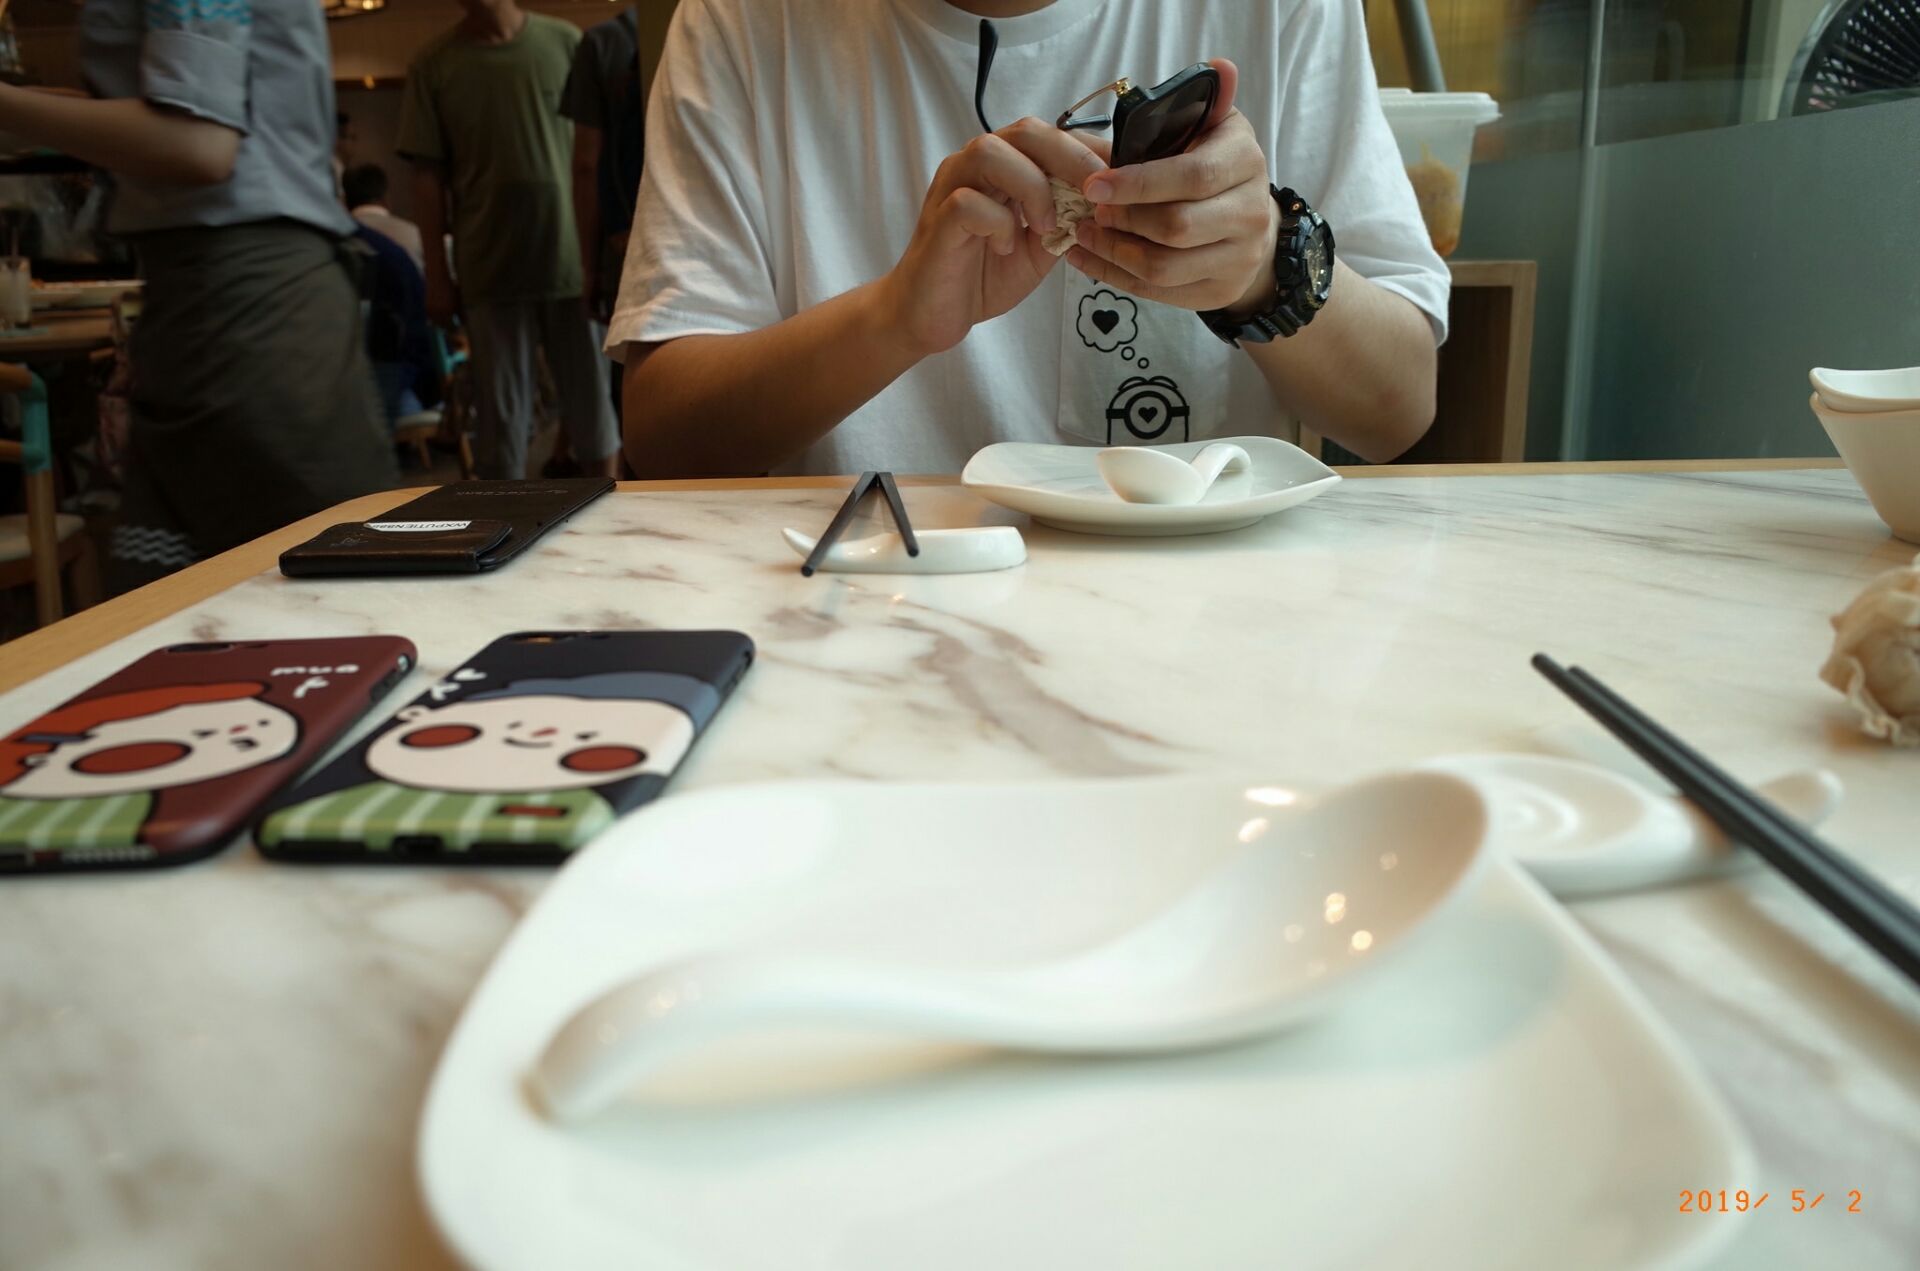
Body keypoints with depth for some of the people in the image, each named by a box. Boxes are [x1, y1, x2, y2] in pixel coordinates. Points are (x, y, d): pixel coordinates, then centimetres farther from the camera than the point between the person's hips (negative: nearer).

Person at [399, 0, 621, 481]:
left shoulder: (566, 43, 3)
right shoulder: (433, 65, 5)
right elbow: (428, 176, 5)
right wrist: (436, 272, 0)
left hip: (574, 260, 0)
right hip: (489, 270, 0)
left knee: (595, 411, 5)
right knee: (502, 422, 3)